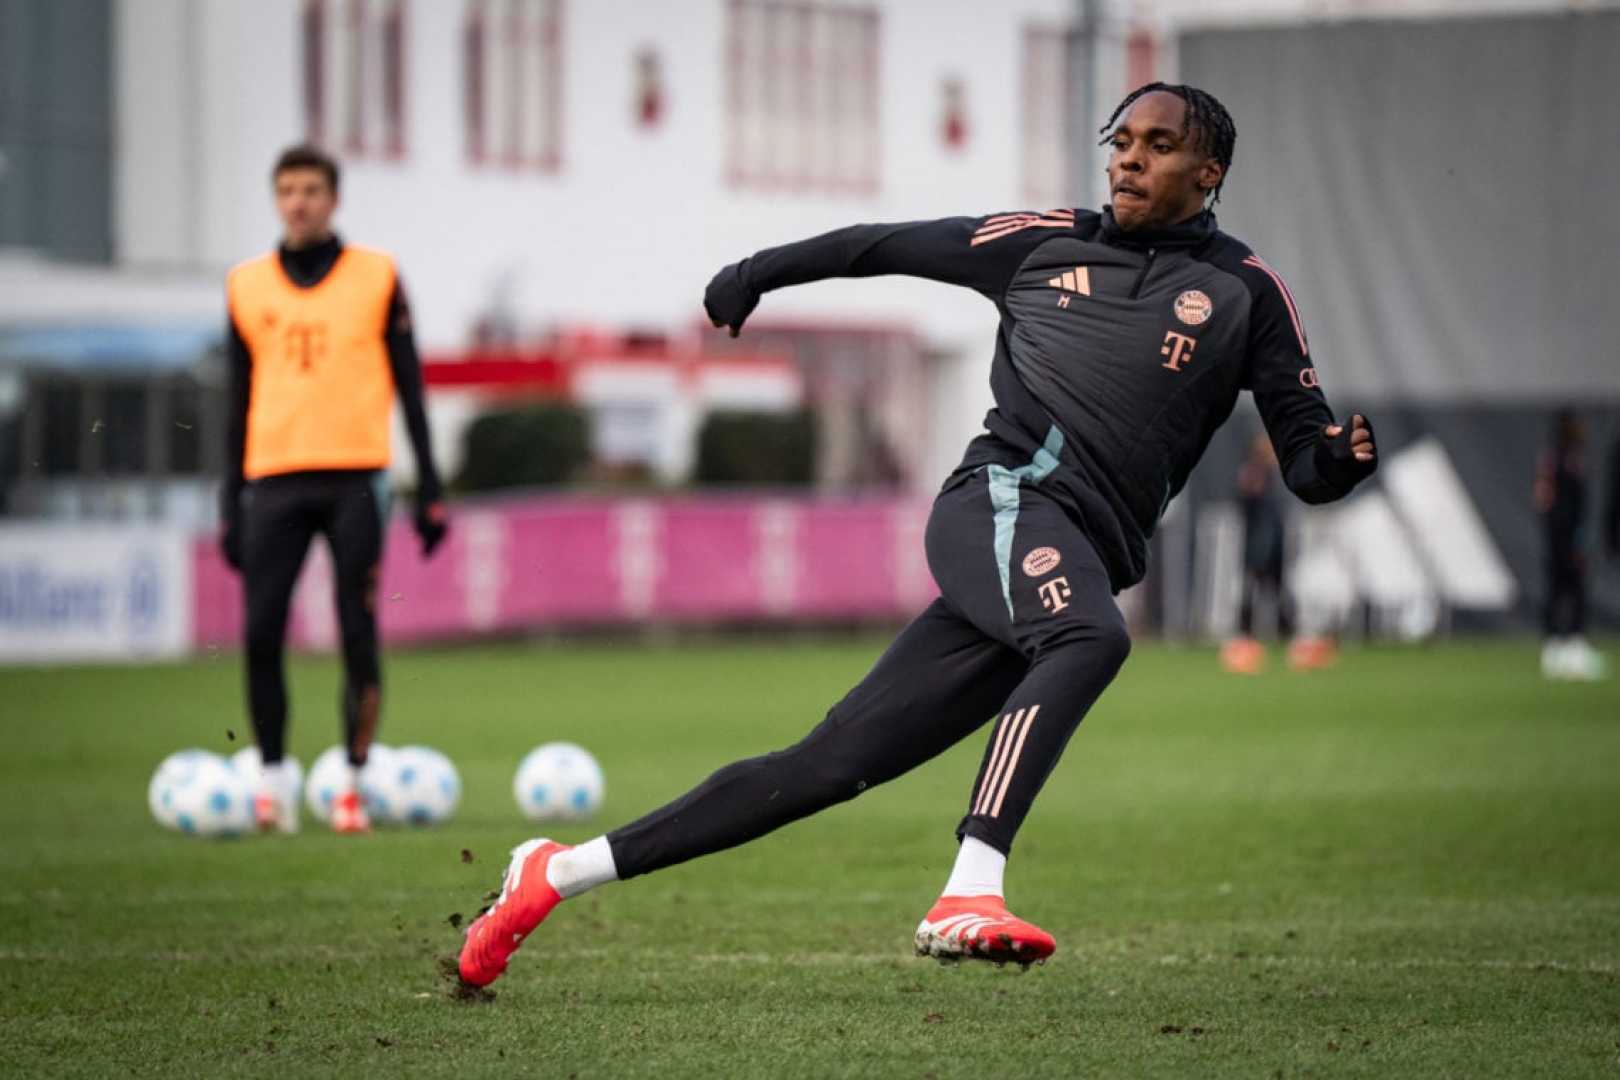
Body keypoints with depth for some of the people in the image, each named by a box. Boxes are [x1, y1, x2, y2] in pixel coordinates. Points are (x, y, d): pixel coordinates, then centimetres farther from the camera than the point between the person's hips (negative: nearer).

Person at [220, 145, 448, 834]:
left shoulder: (377, 278, 5)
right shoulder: (248, 286, 11)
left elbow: (409, 384, 7)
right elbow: (239, 399, 15)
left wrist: (430, 490, 2)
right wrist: (231, 505, 11)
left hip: (355, 477, -2)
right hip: (274, 480, 2)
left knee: (358, 636, -3)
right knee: (260, 633, -6)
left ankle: (354, 782, 4)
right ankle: (272, 778, 5)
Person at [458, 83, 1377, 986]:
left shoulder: (1247, 292, 15)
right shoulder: (1047, 243, 17)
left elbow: (1307, 460, 10)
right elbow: (888, 246, 29)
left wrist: (1338, 460, -12)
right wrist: (757, 274, 33)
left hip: (1087, 564, 1)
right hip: (1005, 495, -1)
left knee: (834, 765, -3)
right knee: (1089, 635, -37)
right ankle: (969, 898, -49)